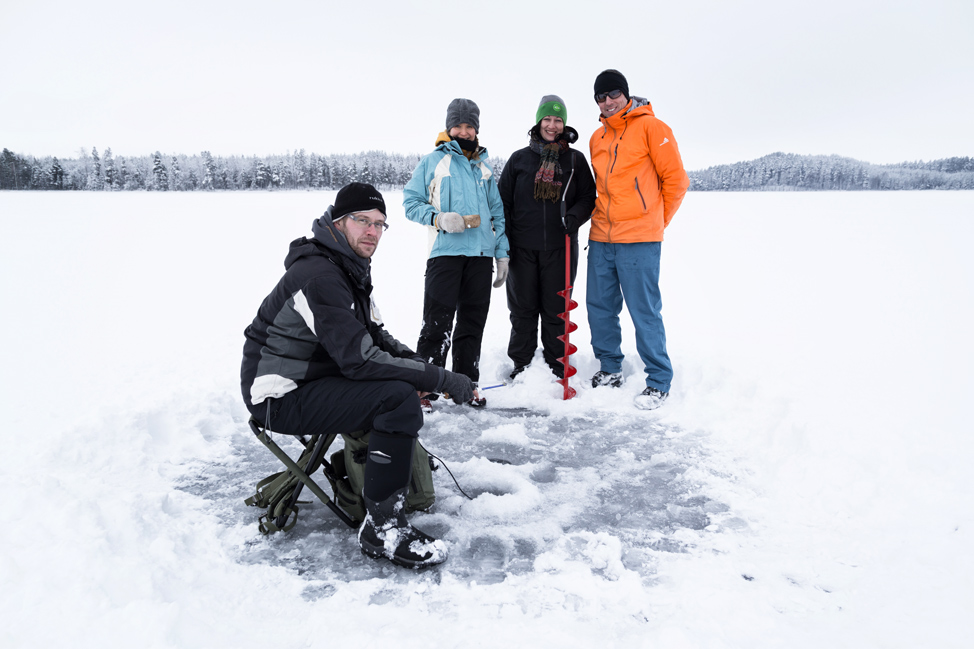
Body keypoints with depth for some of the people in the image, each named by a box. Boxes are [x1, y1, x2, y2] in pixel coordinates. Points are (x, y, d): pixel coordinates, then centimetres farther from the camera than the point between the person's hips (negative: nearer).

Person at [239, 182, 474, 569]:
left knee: (407, 379, 10)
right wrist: (442, 380, -25)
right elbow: (360, 359, -29)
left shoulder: (350, 268, 9)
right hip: (282, 399, -10)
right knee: (398, 396, -26)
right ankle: (381, 528, -18)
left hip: (310, 379, 10)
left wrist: (417, 364, -6)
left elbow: (374, 335, 13)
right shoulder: (319, 276, -24)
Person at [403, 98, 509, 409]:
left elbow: (497, 213, 19)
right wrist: (439, 218, -15)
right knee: (437, 322, -8)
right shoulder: (432, 161, 8)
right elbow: (411, 202, 3)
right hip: (445, 252, -4)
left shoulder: (484, 167, 20)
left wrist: (502, 253, 11)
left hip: (481, 254, 4)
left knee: (472, 323, 7)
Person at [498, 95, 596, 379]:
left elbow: (588, 196, 11)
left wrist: (575, 216, -11)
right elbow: (503, 202, 8)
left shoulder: (575, 159, 9)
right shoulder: (519, 158, 8)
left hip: (560, 247, 0)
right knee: (523, 308, 5)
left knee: (556, 309, 5)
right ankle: (521, 364, 18)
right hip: (523, 247, 0)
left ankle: (556, 365, 17)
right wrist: (504, 241, 1)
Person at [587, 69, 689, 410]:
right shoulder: (596, 138, 16)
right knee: (599, 307, 10)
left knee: (644, 312, -3)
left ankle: (659, 381, 9)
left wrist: (655, 221, 5)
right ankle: (610, 369, 27)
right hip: (601, 238, 6)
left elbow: (676, 179, -2)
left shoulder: (650, 127, -3)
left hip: (638, 241, -6)